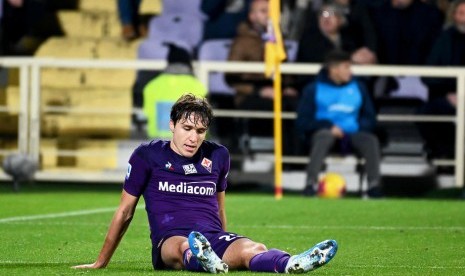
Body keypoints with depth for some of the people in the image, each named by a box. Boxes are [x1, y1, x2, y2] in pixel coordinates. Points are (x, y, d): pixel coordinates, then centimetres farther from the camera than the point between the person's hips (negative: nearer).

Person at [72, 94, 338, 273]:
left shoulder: (218, 155, 17)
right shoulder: (147, 155, 7)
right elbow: (125, 211, 13)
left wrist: (226, 251, 35)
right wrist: (101, 263, 16)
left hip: (213, 238, 3)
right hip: (169, 241, -3)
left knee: (254, 249, -33)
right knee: (184, 246, -43)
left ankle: (291, 264, -68)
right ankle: (208, 264, -80)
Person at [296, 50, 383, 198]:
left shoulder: (358, 88, 15)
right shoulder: (314, 89, 5)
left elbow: (369, 118, 20)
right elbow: (302, 122, -1)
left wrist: (360, 126, -4)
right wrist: (329, 127, -15)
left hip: (351, 135, 3)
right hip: (324, 131, -3)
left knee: (371, 140, -26)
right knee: (325, 136, -38)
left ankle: (374, 186, -34)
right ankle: (310, 183, -45)